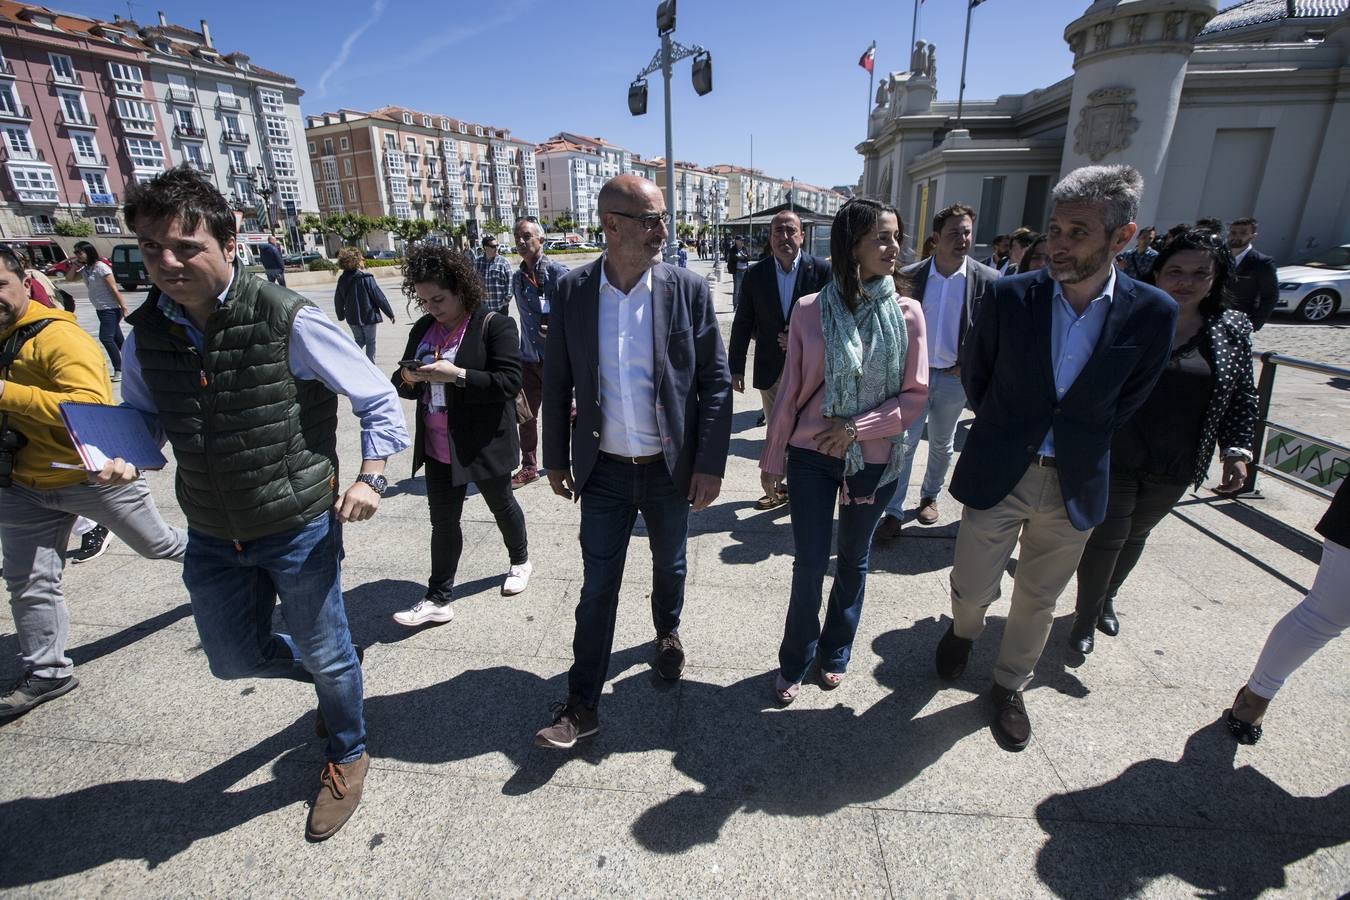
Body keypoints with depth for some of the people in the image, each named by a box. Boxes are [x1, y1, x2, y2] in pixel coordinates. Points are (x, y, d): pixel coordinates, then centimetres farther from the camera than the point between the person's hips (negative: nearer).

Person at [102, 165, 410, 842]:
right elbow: (140, 418, 15)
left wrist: (370, 478, -21)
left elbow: (379, 400, -10)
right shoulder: (145, 333, -1)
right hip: (212, 535, 5)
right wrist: (123, 457, -8)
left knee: (325, 655, 13)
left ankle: (346, 754, 42)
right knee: (233, 657, 20)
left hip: (300, 530, -5)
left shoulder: (289, 321, -18)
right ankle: (323, 676, 53)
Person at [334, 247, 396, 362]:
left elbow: (338, 301, 11)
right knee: (370, 342, 9)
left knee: (359, 340, 22)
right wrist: (390, 313, -5)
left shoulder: (342, 280, 2)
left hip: (352, 319, 5)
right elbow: (379, 297, -14)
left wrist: (341, 316, 26)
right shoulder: (366, 278, -17)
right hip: (368, 317, -5)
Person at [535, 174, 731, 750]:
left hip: (671, 468, 0)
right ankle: (582, 705, 22)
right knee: (597, 587, 6)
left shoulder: (688, 289, -7)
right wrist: (555, 458, 6)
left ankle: (668, 631, 52)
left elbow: (716, 380, -6)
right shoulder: (572, 290, -4)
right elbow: (556, 381, 3)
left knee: (669, 565, 21)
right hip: (604, 470, 0)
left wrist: (710, 464, -9)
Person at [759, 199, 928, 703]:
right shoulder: (810, 310, -7)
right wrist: (772, 460, 2)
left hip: (875, 461, 2)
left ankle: (835, 653, 41)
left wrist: (858, 426, -17)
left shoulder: (907, 313, -5)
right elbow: (790, 392, -2)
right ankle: (795, 662, 29)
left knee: (854, 561, 17)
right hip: (812, 457, -1)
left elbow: (915, 396, -4)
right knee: (808, 567, 5)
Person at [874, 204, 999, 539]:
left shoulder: (988, 280, -5)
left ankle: (930, 496, 37)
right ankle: (893, 512, 5)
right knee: (903, 443, -2)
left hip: (955, 377, 1)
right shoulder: (910, 276, -4)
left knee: (942, 445, 17)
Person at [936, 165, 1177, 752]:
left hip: (1074, 484, 1)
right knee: (973, 587, 8)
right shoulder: (1010, 296, -11)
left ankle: (1009, 686, 41)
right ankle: (963, 632, 45)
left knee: (1037, 601, 16)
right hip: (997, 475, -1)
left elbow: (1127, 402, 5)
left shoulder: (1152, 313, -9)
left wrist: (1079, 445, 8)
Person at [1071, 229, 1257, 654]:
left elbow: (1242, 398, 9)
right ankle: (1086, 617, 22)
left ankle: (1107, 598, 42)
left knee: (1135, 535, 19)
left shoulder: (1232, 330, 3)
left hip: (1174, 468, 4)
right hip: (1111, 458, -4)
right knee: (1105, 538, 3)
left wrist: (1237, 451, 1)